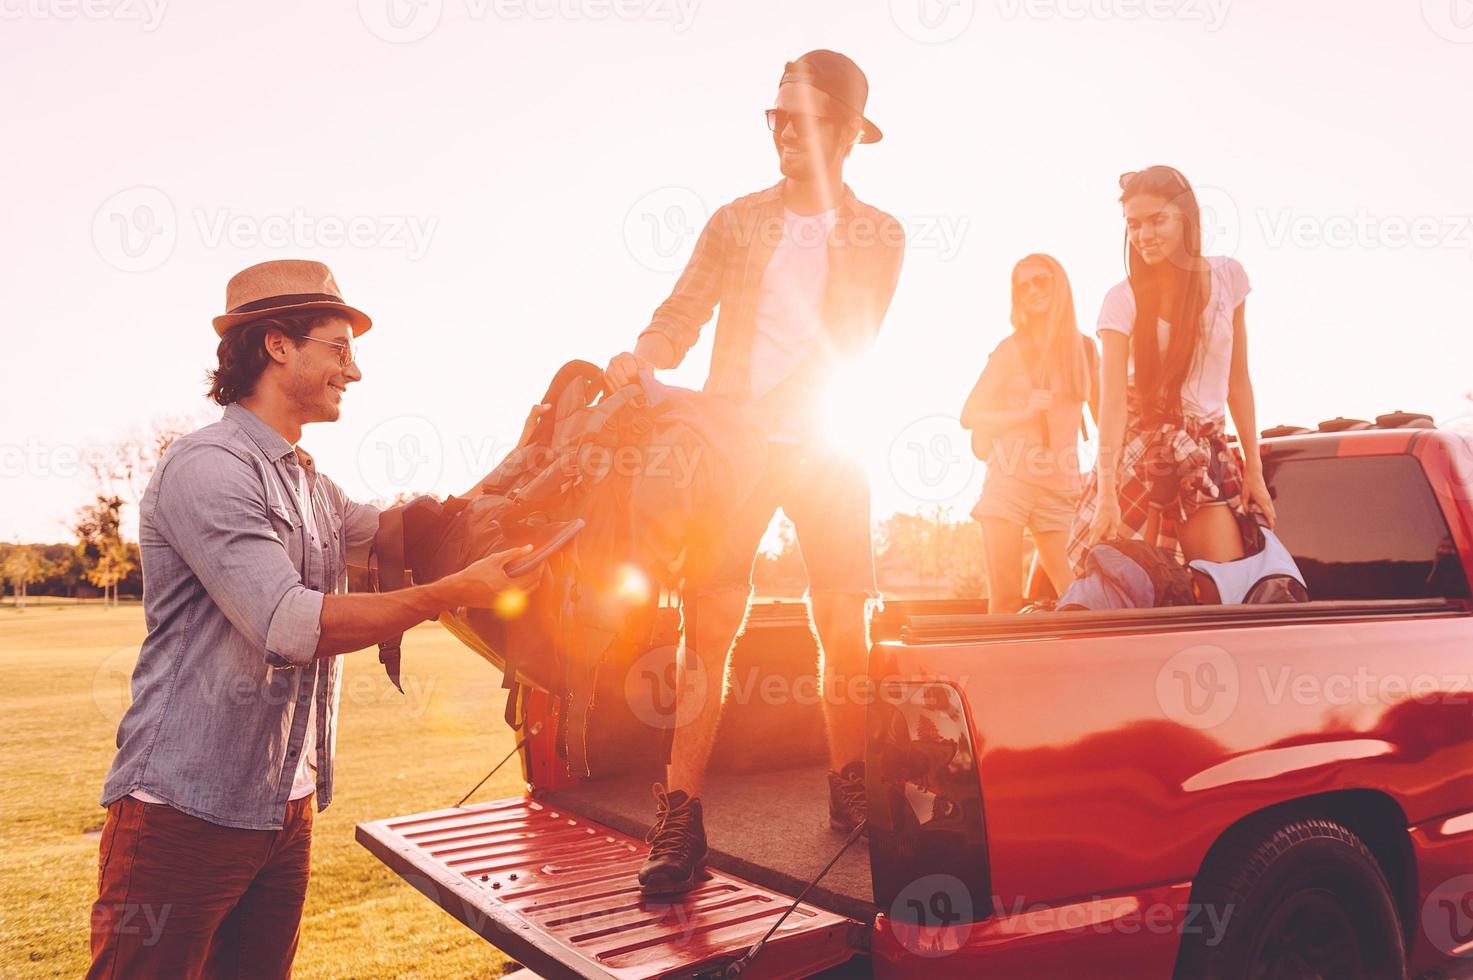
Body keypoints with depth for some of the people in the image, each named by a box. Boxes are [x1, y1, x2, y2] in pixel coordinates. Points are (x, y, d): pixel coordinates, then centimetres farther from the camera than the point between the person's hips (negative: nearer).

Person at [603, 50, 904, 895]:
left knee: (845, 627, 2)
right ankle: (680, 818, -2)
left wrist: (759, 409, -18)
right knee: (708, 626, -7)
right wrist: (645, 355, -15)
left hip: (826, 449, 0)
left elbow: (846, 342, -5)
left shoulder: (879, 235, 7)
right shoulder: (736, 221, 13)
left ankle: (852, 791, 22)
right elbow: (683, 312, 8)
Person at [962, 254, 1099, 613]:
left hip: (1060, 488, 2)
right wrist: (1025, 412, -8)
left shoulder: (1085, 348, 11)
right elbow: (970, 416, 5)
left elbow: (1104, 417, 15)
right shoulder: (1012, 348, 6)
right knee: (1004, 598, -6)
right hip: (1010, 477, -2)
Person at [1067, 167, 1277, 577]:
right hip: (1141, 454, -3)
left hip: (1210, 455, 3)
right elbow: (1112, 399, -17)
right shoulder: (1123, 300, -8)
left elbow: (1238, 380, 8)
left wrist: (1254, 469, 7)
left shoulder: (1228, 276, 3)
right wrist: (1106, 493, -26)